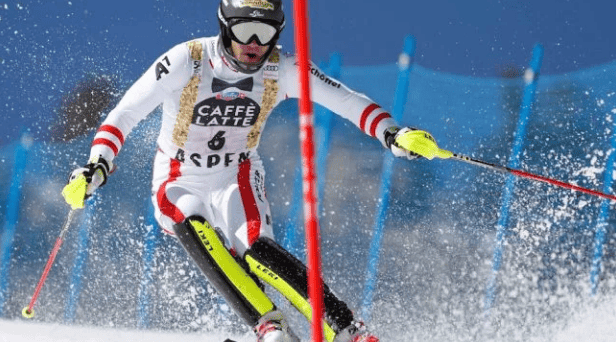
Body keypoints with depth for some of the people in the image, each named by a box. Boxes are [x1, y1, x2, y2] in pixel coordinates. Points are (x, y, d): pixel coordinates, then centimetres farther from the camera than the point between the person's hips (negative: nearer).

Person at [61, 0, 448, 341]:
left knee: (256, 250, -28)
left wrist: (392, 133, -29)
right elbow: (126, 112, -17)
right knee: (199, 235, -34)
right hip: (179, 184, 0)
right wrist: (97, 165, -29)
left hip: (237, 179, 0)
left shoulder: (283, 70, -13)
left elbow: (344, 100, -14)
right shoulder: (187, 61, -20)